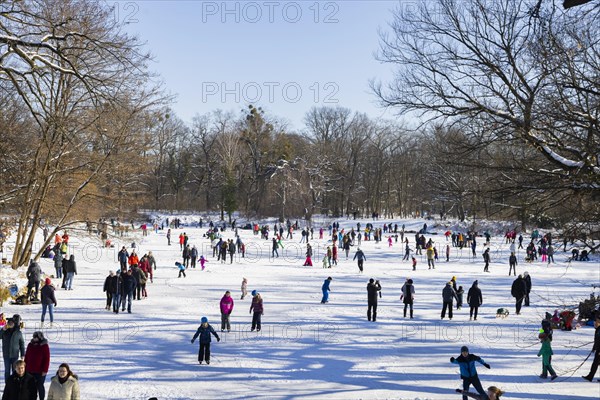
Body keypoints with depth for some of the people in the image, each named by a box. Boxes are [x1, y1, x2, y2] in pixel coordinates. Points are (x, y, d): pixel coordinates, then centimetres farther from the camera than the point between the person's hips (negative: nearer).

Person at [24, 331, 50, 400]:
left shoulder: (44, 346, -9)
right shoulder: (30, 345, 7)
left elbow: (47, 359, -10)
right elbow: (26, 357, 13)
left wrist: (45, 370, -13)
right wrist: (25, 368, 11)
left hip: (40, 371, -5)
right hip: (30, 371, 5)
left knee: (40, 386, 4)